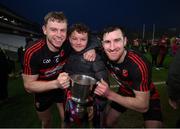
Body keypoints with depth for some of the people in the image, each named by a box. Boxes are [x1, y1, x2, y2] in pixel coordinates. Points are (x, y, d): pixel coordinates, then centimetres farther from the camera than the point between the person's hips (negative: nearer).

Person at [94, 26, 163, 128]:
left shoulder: (138, 64, -39)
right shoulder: (106, 56, -24)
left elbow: (143, 106, -34)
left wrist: (110, 94, -41)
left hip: (147, 97, -3)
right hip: (125, 92, 4)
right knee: (109, 123, 9)